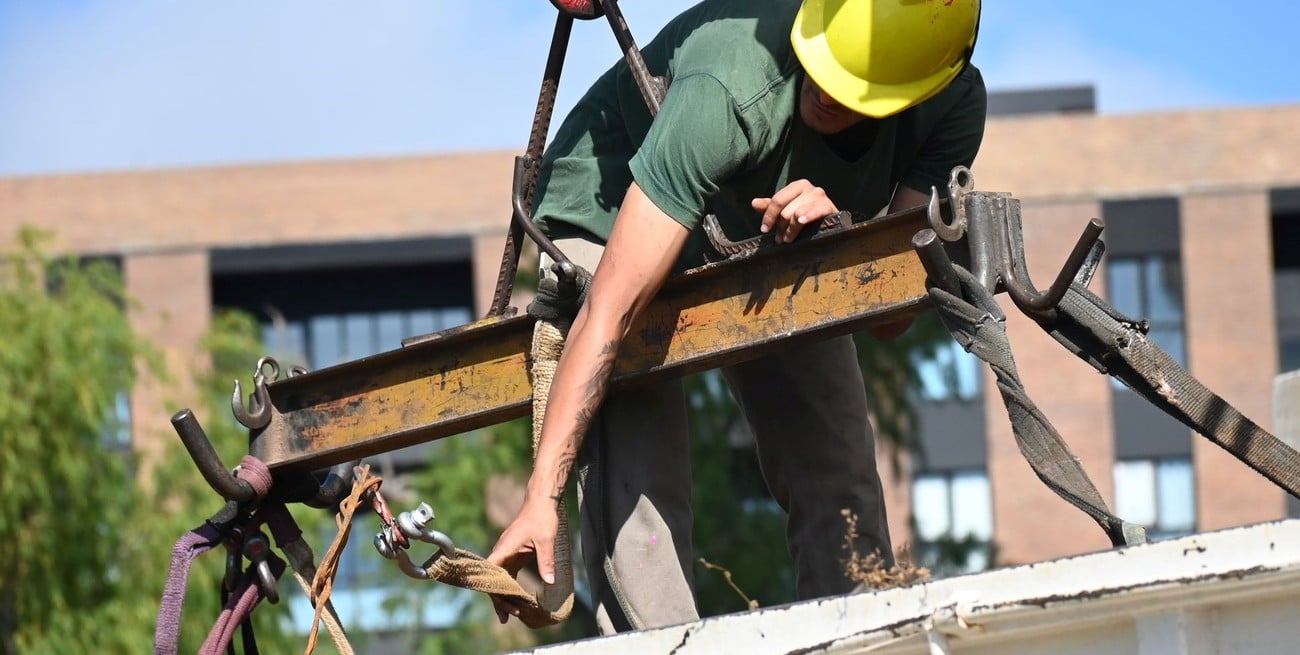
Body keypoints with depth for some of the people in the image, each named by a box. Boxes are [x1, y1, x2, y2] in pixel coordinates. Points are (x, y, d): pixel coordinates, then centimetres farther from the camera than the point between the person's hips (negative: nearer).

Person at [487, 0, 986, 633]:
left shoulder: (954, 105, -27)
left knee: (841, 486, 0)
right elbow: (610, 310, -42)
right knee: (635, 484, -22)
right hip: (611, 213, -5)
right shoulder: (727, 94, -42)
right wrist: (541, 497, -46)